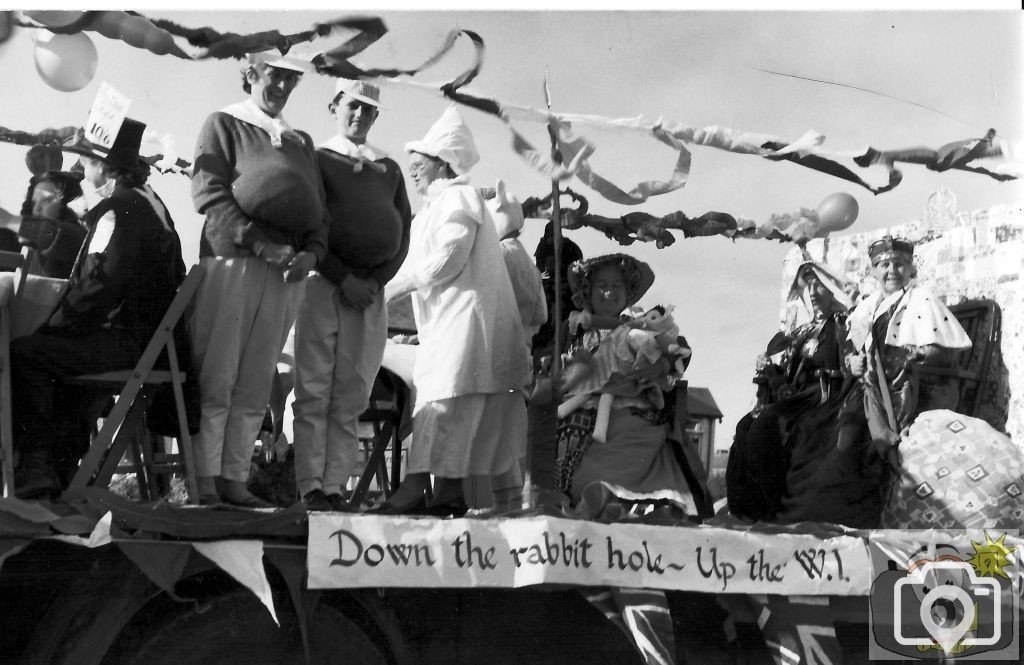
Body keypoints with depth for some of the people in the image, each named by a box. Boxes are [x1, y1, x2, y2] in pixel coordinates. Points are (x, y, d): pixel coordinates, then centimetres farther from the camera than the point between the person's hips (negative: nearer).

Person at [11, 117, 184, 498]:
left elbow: (99, 287, -23)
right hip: (153, 336, 11)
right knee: (55, 352, 24)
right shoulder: (150, 202, 17)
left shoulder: (117, 209, -14)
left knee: (22, 353, -12)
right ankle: (63, 466, 22)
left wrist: (53, 325, -8)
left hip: (128, 341, -11)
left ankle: (37, 466, -6)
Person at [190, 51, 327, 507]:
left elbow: (319, 210, 17)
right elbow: (208, 193, -4)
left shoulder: (301, 142, 23)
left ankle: (234, 479, 8)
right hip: (232, 260, -5)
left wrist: (311, 253, -4)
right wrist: (258, 242, -16)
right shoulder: (224, 124, 8)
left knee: (255, 387, 4)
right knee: (216, 379, -6)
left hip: (288, 270, 5)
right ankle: (204, 481, -3)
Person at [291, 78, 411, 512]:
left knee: (351, 400, 1)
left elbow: (403, 236, 14)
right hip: (325, 287, -3)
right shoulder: (317, 160, 7)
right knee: (313, 394, -5)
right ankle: (311, 488, -3)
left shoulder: (389, 169, 18)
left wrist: (374, 281, -2)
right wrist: (344, 280, -10)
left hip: (372, 294, 3)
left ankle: (335, 486, 4)